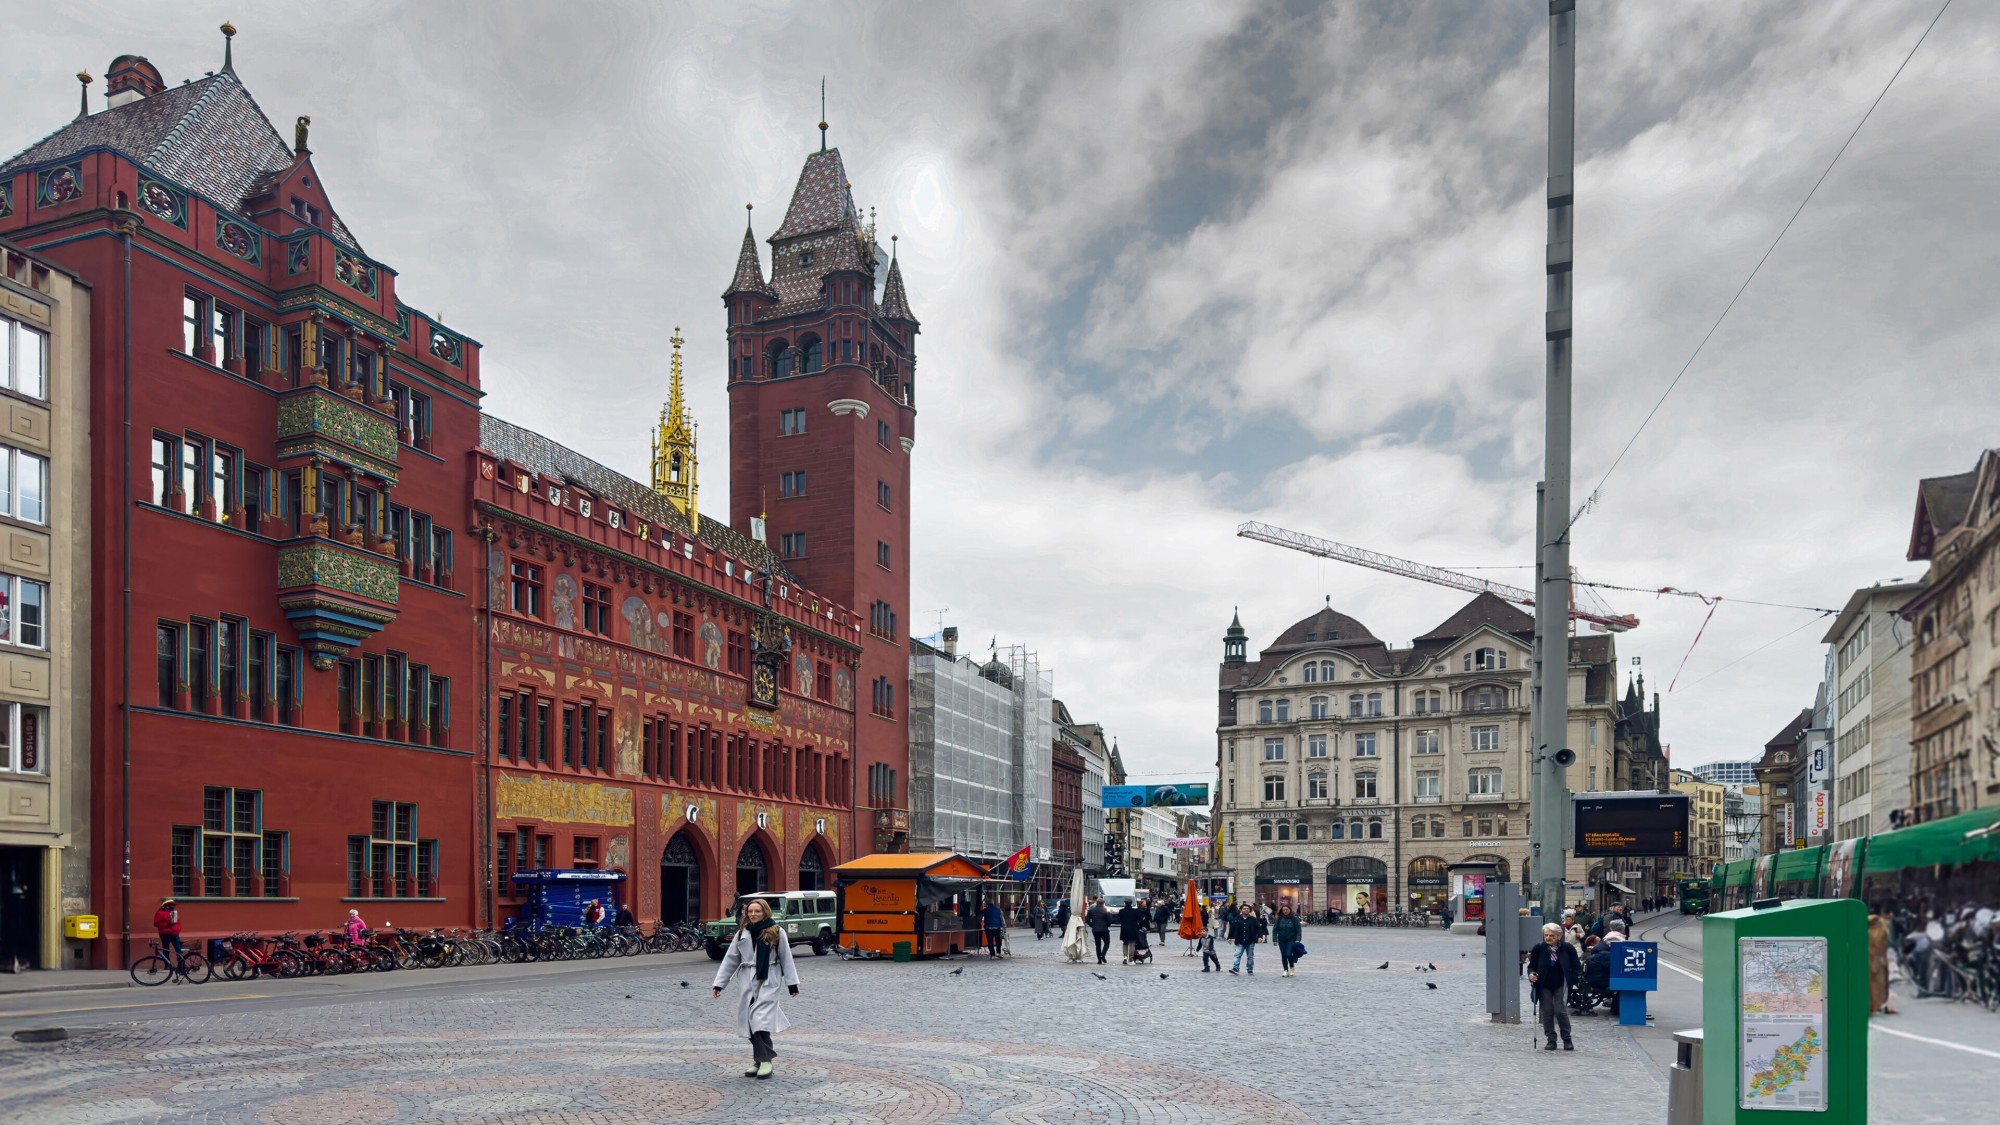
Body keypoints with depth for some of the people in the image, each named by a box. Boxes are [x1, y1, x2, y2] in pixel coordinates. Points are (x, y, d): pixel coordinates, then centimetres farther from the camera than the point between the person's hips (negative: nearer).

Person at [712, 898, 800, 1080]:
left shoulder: (776, 933, 0)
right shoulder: (742, 933, 10)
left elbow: (786, 959, 2)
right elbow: (730, 960, 11)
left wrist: (792, 983, -1)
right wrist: (718, 984, 7)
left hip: (767, 981, -4)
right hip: (746, 981, 4)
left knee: (761, 1019, -15)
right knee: (749, 1021, 4)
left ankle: (765, 1060, -6)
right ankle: (759, 1061, 15)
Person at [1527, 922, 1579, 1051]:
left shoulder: (1568, 948, -6)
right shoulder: (1539, 949, -3)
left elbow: (1575, 967, 2)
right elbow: (1532, 965, 4)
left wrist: (1570, 981, -9)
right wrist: (1531, 974, -17)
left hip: (1560, 986, -2)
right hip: (1544, 986, 2)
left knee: (1561, 1011, -7)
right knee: (1547, 1012, 2)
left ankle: (1567, 1039, 9)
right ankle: (1551, 1040, 12)